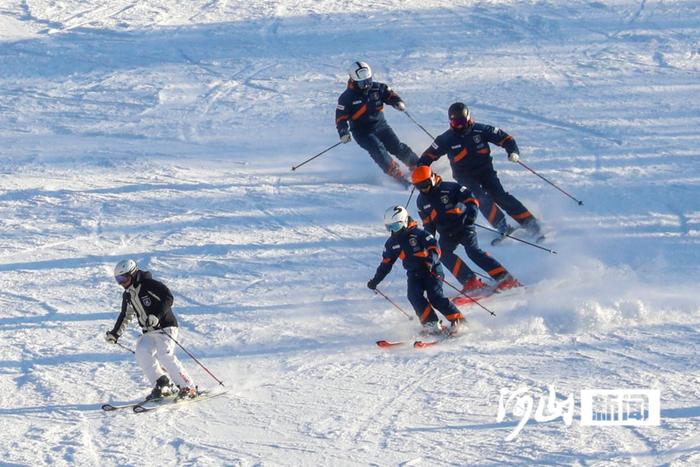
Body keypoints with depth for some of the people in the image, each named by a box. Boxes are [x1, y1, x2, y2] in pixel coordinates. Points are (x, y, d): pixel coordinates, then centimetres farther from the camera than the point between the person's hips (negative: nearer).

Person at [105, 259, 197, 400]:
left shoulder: (149, 284, -13)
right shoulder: (128, 295, 12)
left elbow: (168, 298, -21)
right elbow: (125, 316, 25)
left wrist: (156, 316, -32)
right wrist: (115, 333, 18)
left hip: (165, 326, -7)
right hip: (149, 331, 7)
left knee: (165, 355, -23)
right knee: (142, 352, -17)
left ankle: (188, 388, -14)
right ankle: (162, 385, -10)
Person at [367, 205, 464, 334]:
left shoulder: (418, 233, -12)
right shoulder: (392, 243, 8)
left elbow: (435, 249, -17)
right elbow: (386, 263, 18)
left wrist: (430, 260, -36)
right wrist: (375, 280, 16)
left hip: (431, 270, -6)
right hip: (414, 274, 6)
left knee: (435, 296, -20)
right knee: (414, 296, -19)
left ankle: (457, 319, -10)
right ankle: (431, 324, -19)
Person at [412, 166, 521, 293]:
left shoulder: (448, 188, -9)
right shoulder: (421, 201, 9)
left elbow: (470, 198, -12)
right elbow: (428, 223, 20)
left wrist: (472, 210, -30)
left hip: (463, 226, -5)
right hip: (447, 234, 5)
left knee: (473, 251, -23)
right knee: (443, 253, -21)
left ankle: (503, 277, -24)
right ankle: (470, 281, -26)